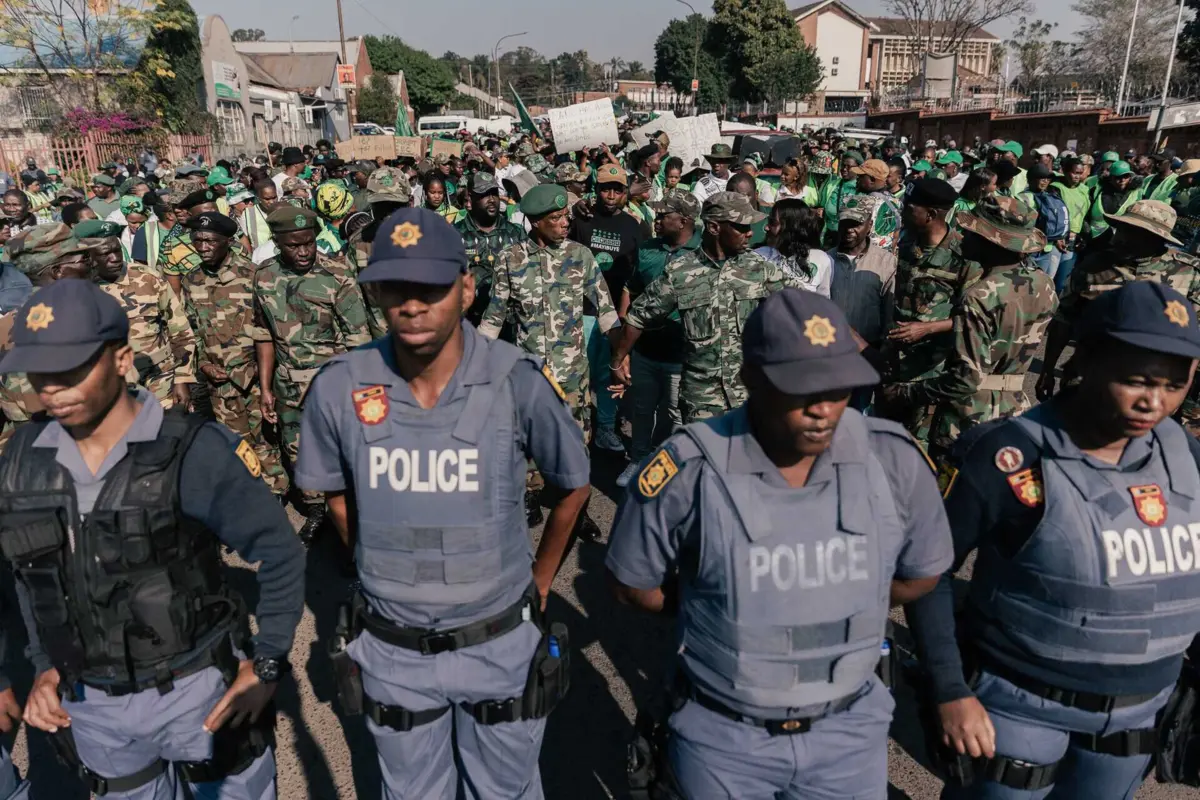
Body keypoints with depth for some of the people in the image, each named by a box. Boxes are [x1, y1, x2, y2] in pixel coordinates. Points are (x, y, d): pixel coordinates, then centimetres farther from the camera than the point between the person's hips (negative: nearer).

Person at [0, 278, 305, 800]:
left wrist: (267, 664, -14)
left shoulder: (192, 451, -21)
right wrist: (44, 666, 5)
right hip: (90, 706, 5)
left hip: (198, 691, -4)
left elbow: (280, 553, -14)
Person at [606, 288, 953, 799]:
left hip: (849, 730, 2)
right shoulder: (687, 470, -22)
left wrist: (837, 609, 1)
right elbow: (632, 583, -8)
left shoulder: (894, 459, -14)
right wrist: (724, 615, -4)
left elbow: (923, 574, 4)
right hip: (721, 737, -1)